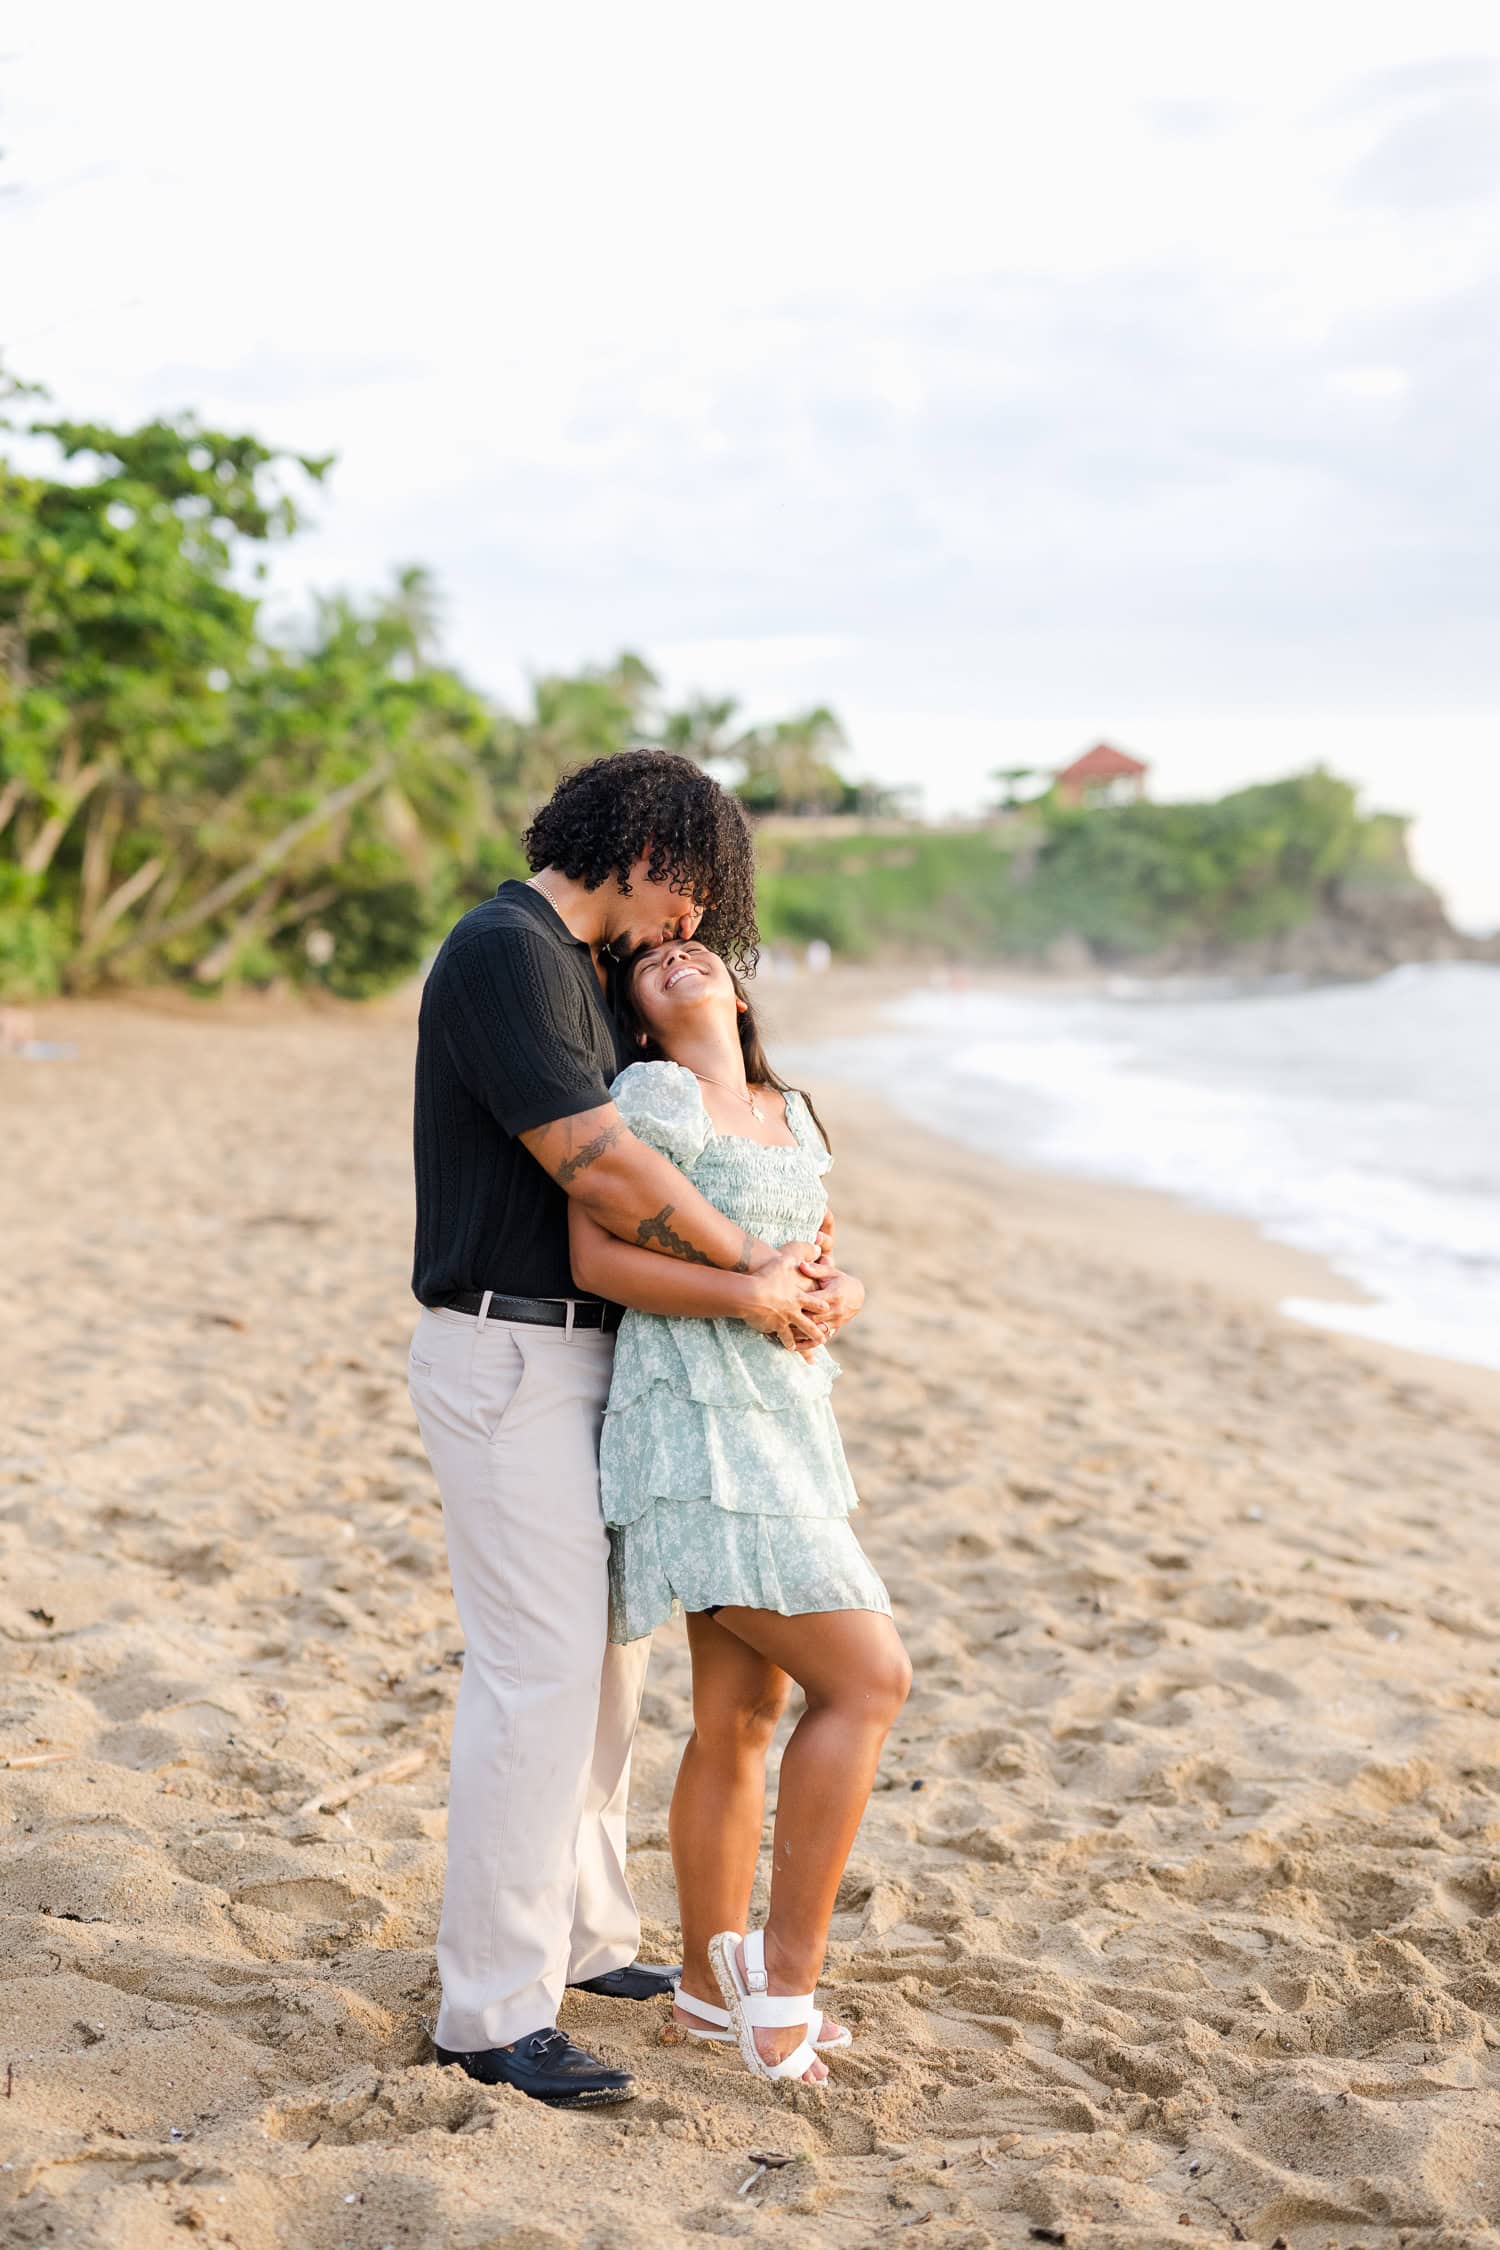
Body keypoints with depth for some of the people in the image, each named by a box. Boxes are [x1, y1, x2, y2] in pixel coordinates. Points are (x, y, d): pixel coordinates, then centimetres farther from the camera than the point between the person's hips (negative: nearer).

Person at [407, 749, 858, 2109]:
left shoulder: (579, 970, 15)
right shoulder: (506, 950, -16)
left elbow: (615, 1182, 13)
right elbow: (598, 1168, -22)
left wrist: (766, 1271, -3)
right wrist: (750, 1267, -12)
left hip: (577, 1354, 10)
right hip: (509, 1359, -10)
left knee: (607, 1651, 16)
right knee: (538, 1672, -9)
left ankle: (580, 1933, 30)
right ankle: (492, 2010, -2)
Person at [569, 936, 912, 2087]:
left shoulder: (792, 1115, 16)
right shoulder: (655, 1097, -8)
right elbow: (593, 1255, -14)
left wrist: (842, 1292, 1)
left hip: (783, 1423, 8)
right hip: (698, 1428, -8)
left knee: (741, 1719, 12)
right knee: (868, 1678, -12)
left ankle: (714, 1985, 24)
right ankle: (788, 1969, -2)